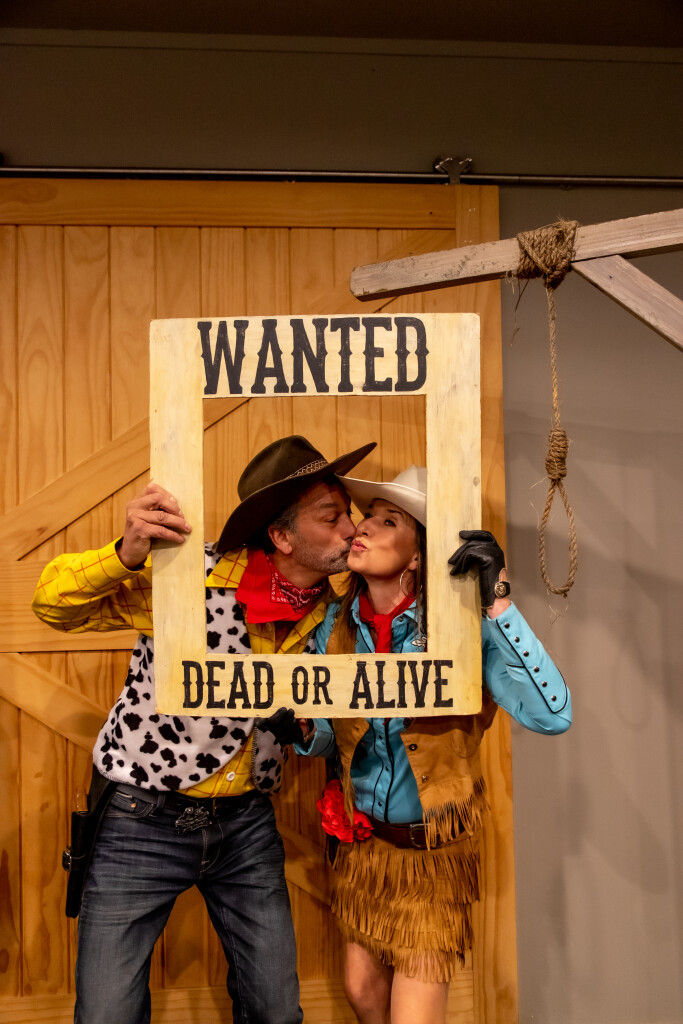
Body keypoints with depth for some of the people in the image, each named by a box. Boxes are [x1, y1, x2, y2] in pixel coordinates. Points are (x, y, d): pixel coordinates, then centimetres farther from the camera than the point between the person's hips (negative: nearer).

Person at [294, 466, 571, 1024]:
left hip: (433, 850, -4)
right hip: (361, 839, 4)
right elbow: (325, 741, 2)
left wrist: (497, 600, -40)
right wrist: (307, 729, -21)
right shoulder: (336, 624, -9)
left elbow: (553, 715, -36)